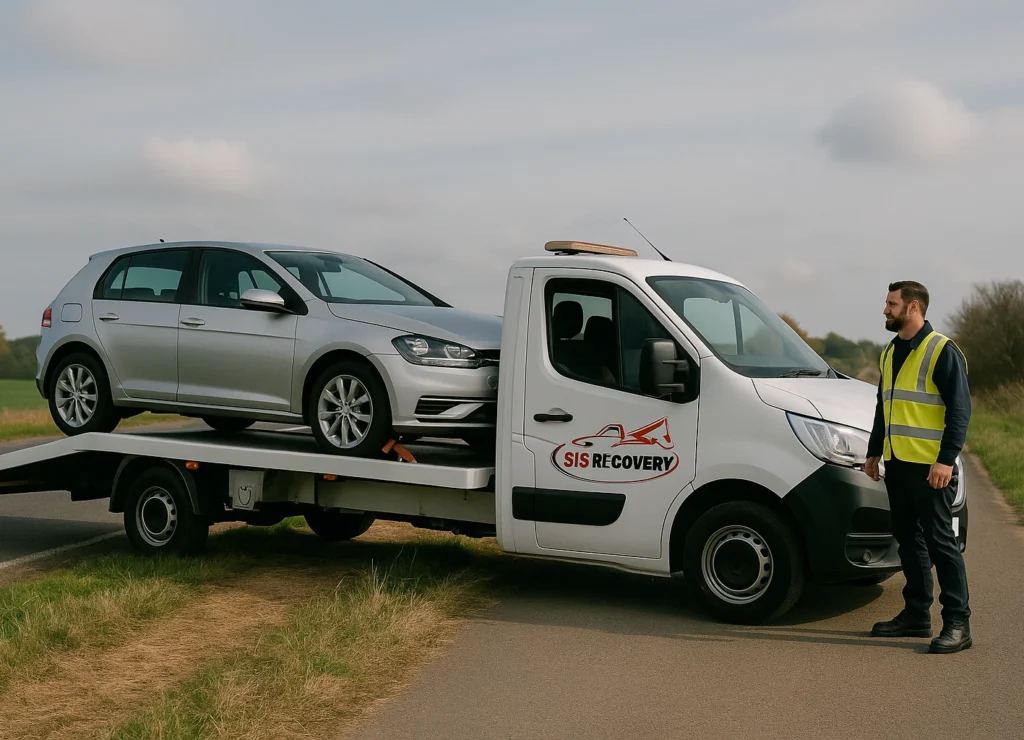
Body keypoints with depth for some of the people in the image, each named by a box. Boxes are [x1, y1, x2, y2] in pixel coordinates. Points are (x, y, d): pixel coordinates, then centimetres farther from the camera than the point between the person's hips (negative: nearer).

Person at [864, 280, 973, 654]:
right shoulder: (890, 353, 16)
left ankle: (957, 623, -1)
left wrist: (946, 460, -20)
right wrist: (874, 453, 22)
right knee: (909, 540, 12)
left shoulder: (943, 352, -9)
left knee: (940, 541, -6)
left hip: (929, 466, -8)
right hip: (896, 464, 8)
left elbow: (960, 410, -13)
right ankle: (916, 614, 21)